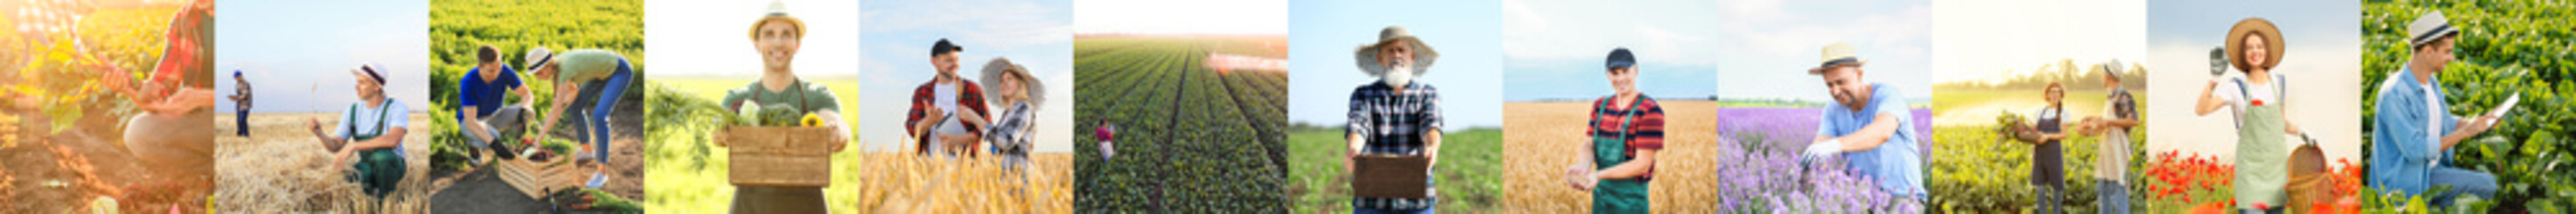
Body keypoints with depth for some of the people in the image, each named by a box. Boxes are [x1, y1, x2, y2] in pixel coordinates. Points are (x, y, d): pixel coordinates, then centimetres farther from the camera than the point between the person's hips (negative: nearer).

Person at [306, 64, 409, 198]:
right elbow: (335, 146, 2)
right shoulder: (352, 111, 1)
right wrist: (319, 133, -20)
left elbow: (393, 140, -35)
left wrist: (353, 147, -38)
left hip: (392, 167, -3)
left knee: (381, 156, -40)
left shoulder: (398, 108, -16)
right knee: (356, 176, -36)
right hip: (367, 167, 3)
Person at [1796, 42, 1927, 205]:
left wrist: (1836, 145, -51)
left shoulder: (1887, 96, -12)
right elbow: (1818, 147, -11)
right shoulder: (1833, 112, 5)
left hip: (1902, 198, -5)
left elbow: (1882, 133, -33)